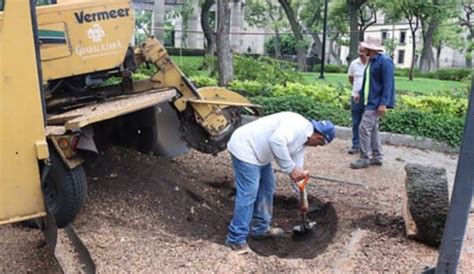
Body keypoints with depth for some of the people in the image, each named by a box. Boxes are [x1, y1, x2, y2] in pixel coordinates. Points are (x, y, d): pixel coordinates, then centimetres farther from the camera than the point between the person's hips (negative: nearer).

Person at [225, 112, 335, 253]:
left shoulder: (303, 139, 11)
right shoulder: (298, 125, -21)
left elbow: (297, 169, 17)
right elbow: (276, 141, -38)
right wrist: (290, 169, -30)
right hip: (245, 148, -11)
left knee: (267, 188, 18)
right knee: (248, 194, -11)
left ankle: (260, 229, 31)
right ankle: (236, 239, 0)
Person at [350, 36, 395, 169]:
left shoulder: (385, 61, -16)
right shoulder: (371, 61, 12)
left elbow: (388, 84, -20)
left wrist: (383, 103, -24)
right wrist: (361, 94, 20)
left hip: (377, 102, -10)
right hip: (370, 101, 10)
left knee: (364, 128, -11)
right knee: (373, 129, 14)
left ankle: (365, 159, -1)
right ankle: (377, 157, 23)